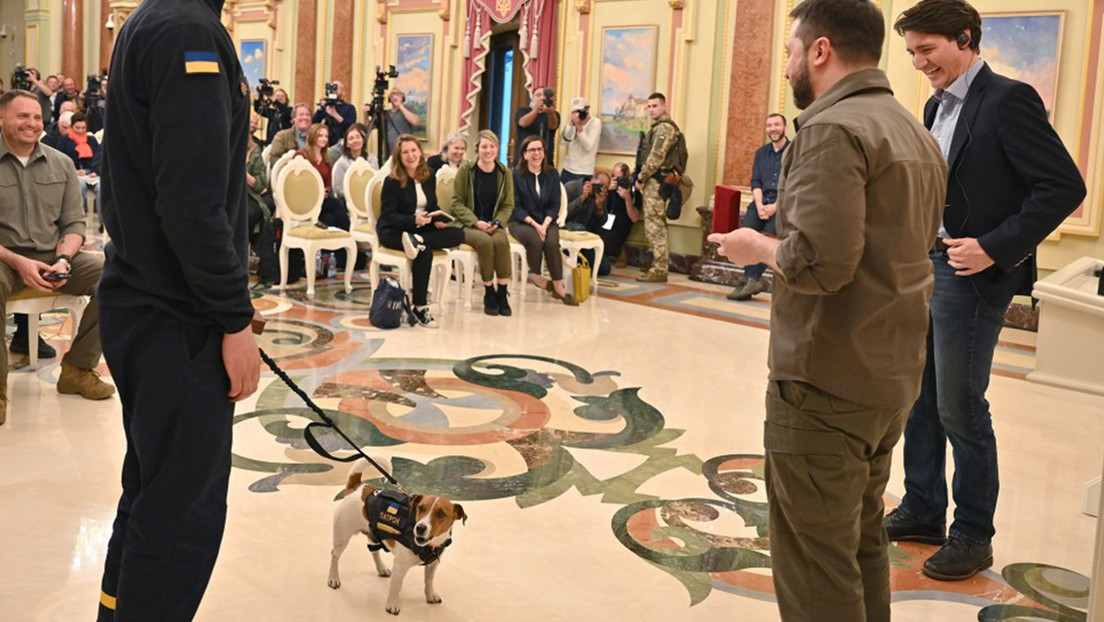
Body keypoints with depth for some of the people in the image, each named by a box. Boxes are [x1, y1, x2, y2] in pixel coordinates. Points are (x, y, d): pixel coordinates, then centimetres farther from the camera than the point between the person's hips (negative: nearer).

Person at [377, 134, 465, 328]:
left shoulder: (429, 178, 10)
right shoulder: (392, 181, -6)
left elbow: (433, 208, 16)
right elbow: (388, 216, -12)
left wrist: (437, 220, -9)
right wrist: (414, 220, -28)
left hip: (422, 229, 6)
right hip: (393, 232, -5)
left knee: (458, 234, -19)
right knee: (425, 252, -35)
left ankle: (417, 240, -28)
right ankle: (420, 308, -27)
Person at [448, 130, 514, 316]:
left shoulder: (504, 173, 5)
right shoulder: (465, 170, -3)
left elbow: (508, 205, 8)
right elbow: (457, 202, -3)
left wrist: (496, 222, -11)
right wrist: (476, 222, -16)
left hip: (493, 225, 2)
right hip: (466, 224, -2)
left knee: (501, 241, -32)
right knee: (485, 241, -33)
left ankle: (502, 293, -21)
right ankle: (489, 293, -18)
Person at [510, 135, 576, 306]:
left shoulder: (552, 174, 6)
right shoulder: (516, 174, -4)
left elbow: (555, 205, 3)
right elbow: (515, 206, -6)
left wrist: (545, 224, -14)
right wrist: (534, 224, -18)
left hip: (546, 222, 2)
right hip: (521, 222, -2)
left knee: (552, 242, -29)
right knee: (534, 240, -33)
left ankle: (558, 285, -20)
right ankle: (536, 276, -9)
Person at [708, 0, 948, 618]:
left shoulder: (833, 128, -16)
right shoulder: (918, 133, 13)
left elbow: (819, 261, -26)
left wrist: (759, 247, -7)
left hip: (826, 384, -9)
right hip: (893, 377, 10)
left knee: (816, 564, 1)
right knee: (863, 539, 21)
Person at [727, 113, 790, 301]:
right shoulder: (761, 153, 19)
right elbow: (755, 182, 12)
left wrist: (776, 206, -17)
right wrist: (759, 205, -7)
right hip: (763, 201, 4)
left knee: (768, 234, -29)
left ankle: (753, 279, -26)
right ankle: (753, 280, -29)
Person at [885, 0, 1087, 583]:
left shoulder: (1008, 99, -12)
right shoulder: (937, 106, 13)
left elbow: (1064, 186, -16)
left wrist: (995, 248, -20)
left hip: (970, 276, -8)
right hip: (923, 267, 8)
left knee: (959, 409, -1)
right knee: (919, 398, 14)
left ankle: (972, 535, 15)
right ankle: (922, 511, 29)